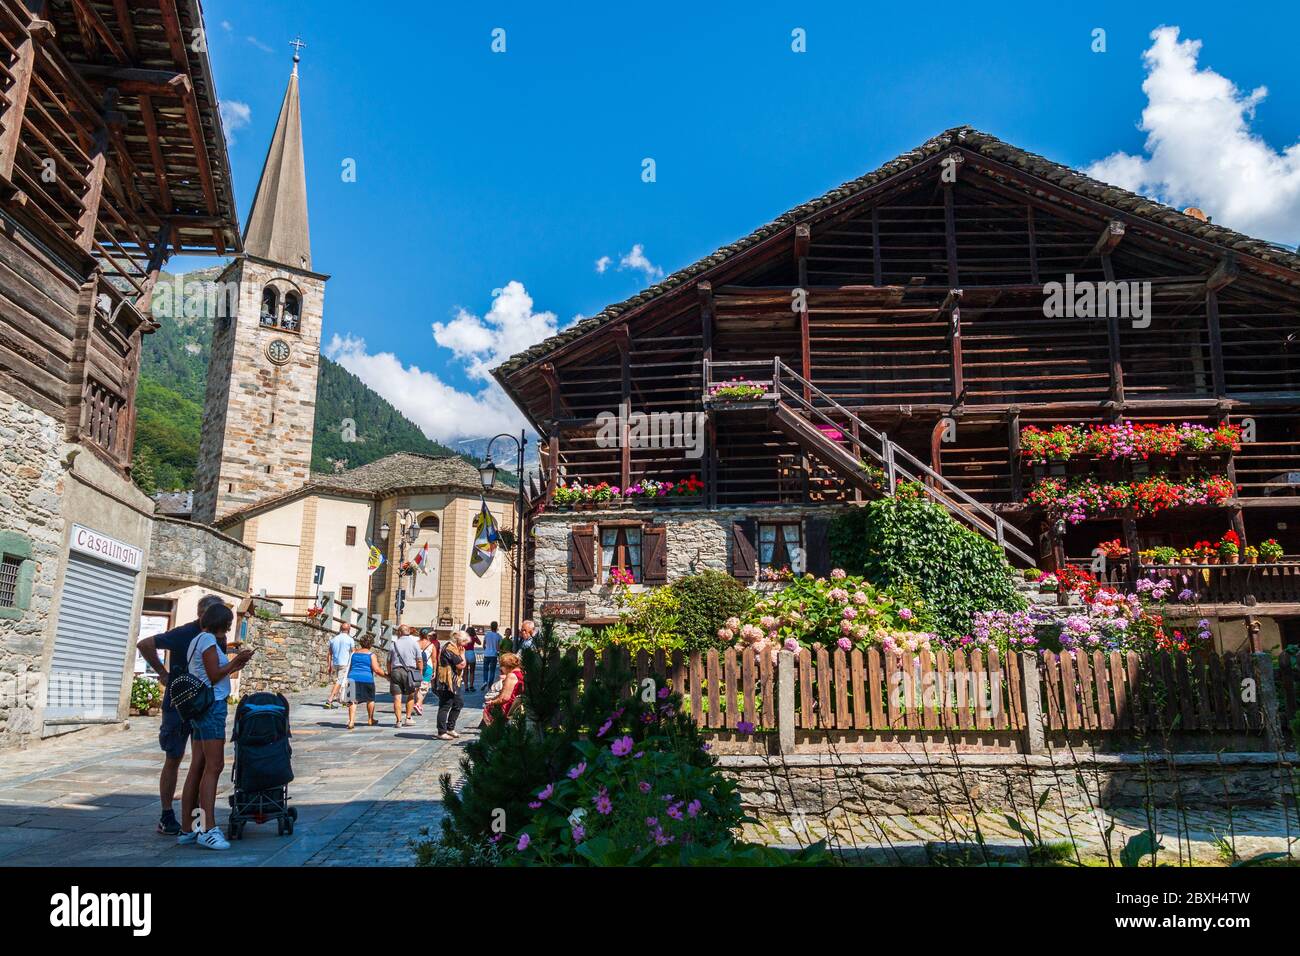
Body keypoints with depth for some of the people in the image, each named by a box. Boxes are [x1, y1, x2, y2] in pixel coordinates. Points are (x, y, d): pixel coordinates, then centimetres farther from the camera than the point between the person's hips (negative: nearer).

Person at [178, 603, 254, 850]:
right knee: (214, 766, -12)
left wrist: (233, 667, 20)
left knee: (197, 767, 8)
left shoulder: (197, 641, 21)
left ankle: (186, 829, 10)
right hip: (212, 705, -10)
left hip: (199, 706, 10)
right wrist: (236, 661, -4)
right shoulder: (208, 639, -9)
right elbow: (214, 677, -13)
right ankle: (208, 829, -14)